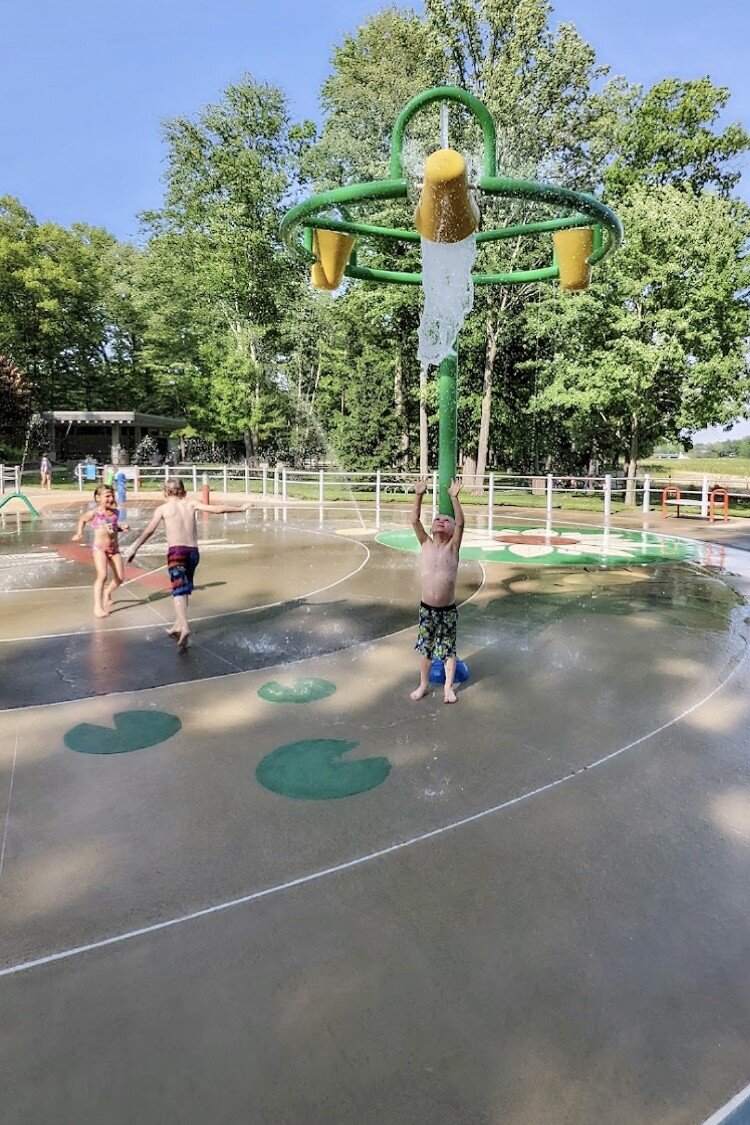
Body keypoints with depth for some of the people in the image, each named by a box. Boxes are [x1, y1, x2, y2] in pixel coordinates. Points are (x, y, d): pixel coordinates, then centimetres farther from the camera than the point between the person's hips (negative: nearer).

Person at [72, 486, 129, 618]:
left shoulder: (115, 512, 5)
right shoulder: (94, 513, -7)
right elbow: (82, 520, 12)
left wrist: (122, 527, 0)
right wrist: (79, 534, 0)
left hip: (114, 548, 5)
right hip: (99, 548, -5)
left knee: (120, 577, 4)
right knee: (102, 575, -20)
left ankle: (107, 593, 36)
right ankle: (98, 607, -14)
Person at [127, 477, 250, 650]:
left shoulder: (163, 508, 5)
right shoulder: (191, 504, 10)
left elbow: (148, 532, 0)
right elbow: (217, 509, 7)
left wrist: (134, 548, 7)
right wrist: (241, 508, 17)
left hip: (176, 551, -4)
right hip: (193, 551, 4)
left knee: (179, 590, -10)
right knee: (185, 589, 20)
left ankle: (184, 627, -30)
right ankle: (178, 624, 31)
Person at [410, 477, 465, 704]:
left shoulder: (453, 547, -5)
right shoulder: (425, 544, 0)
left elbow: (461, 523, -18)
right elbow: (415, 520, -8)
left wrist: (454, 498, -24)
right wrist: (419, 495, -15)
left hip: (448, 609, -2)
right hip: (426, 608, 2)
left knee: (448, 649, 10)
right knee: (425, 647, 15)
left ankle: (448, 687, 25)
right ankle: (424, 684, 31)